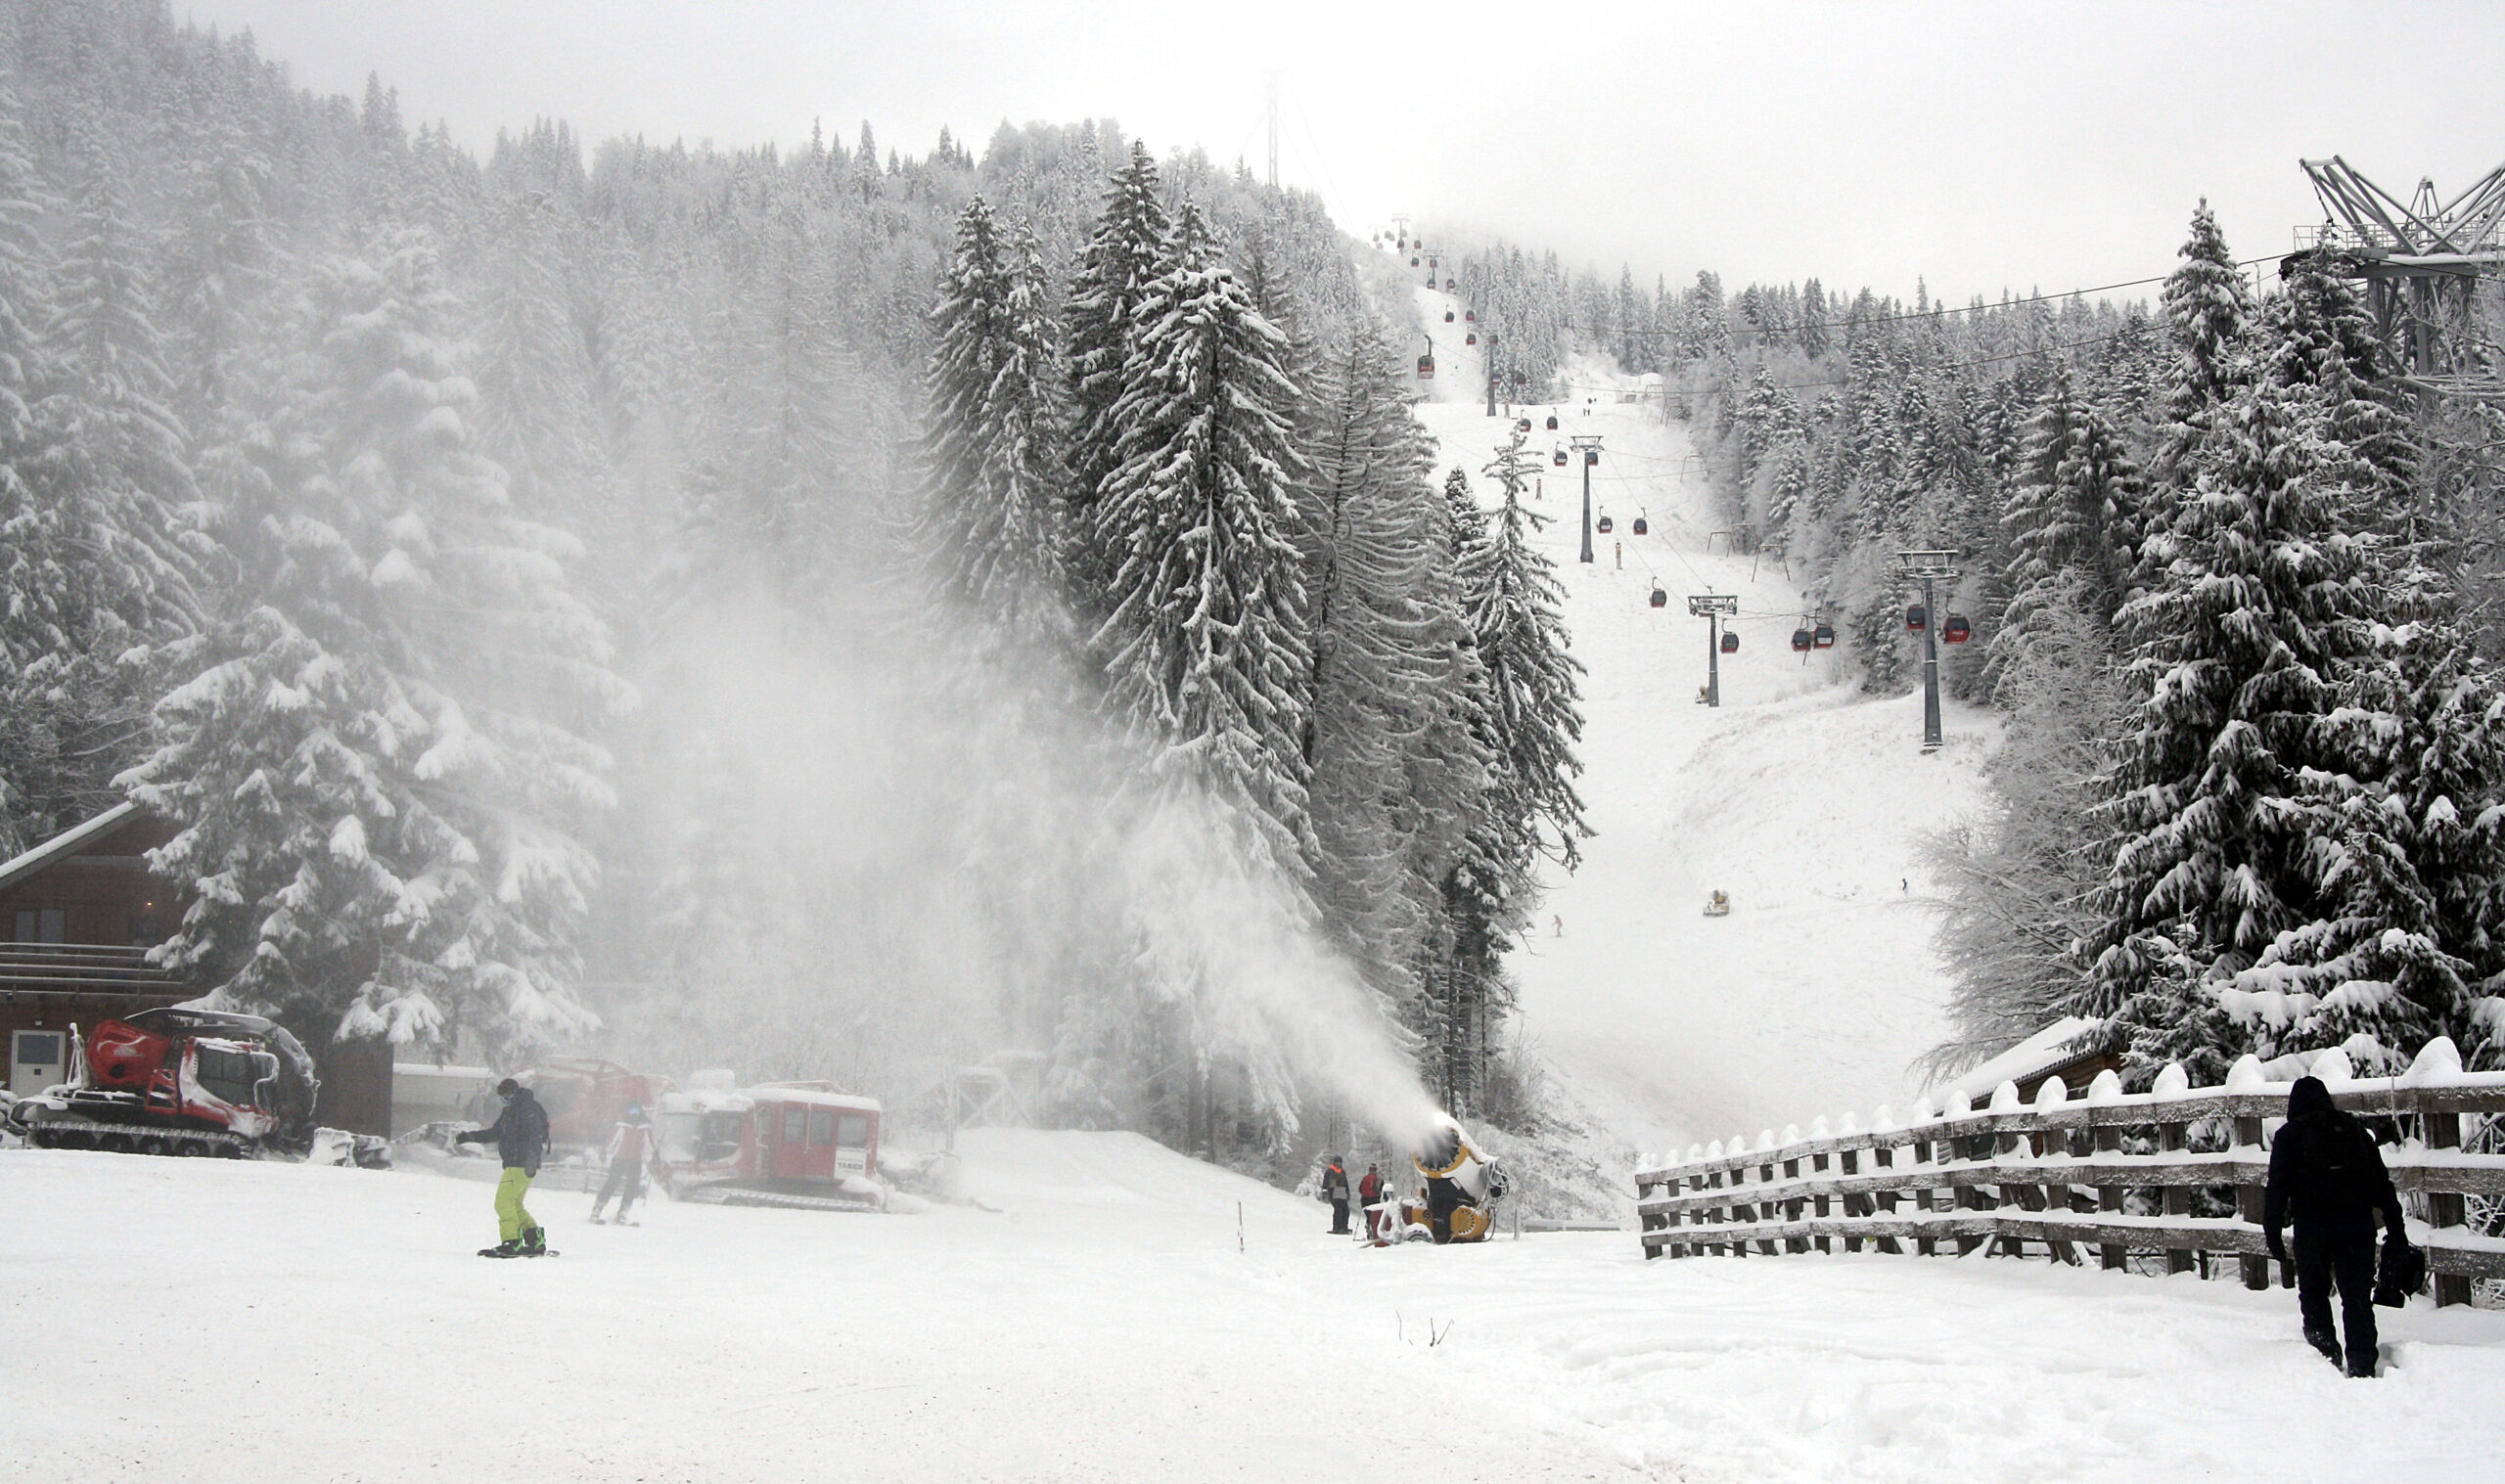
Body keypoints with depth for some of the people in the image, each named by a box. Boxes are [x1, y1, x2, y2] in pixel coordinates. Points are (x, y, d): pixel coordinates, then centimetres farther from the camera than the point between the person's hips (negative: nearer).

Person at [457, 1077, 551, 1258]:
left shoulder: (527, 1109, -13)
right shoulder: (510, 1111, 19)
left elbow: (535, 1135, -23)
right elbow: (494, 1133, 28)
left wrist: (531, 1159, -35)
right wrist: (470, 1137, 18)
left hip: (521, 1166, -11)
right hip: (515, 1164, 11)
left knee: (504, 1201, -14)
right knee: (514, 1205, 14)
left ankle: (512, 1243, -18)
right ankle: (536, 1242, 14)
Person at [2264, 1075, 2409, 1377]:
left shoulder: (2290, 1135, 3)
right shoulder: (2354, 1129, 11)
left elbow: (2277, 1187, -2)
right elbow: (2382, 1183, 10)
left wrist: (2272, 1233, 1)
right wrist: (2396, 1230, 13)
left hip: (2312, 1228, -2)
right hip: (2359, 1226, 2)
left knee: (2313, 1294, 13)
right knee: (2357, 1297, 6)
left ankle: (2325, 1353, 2)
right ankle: (2362, 1366, 0)